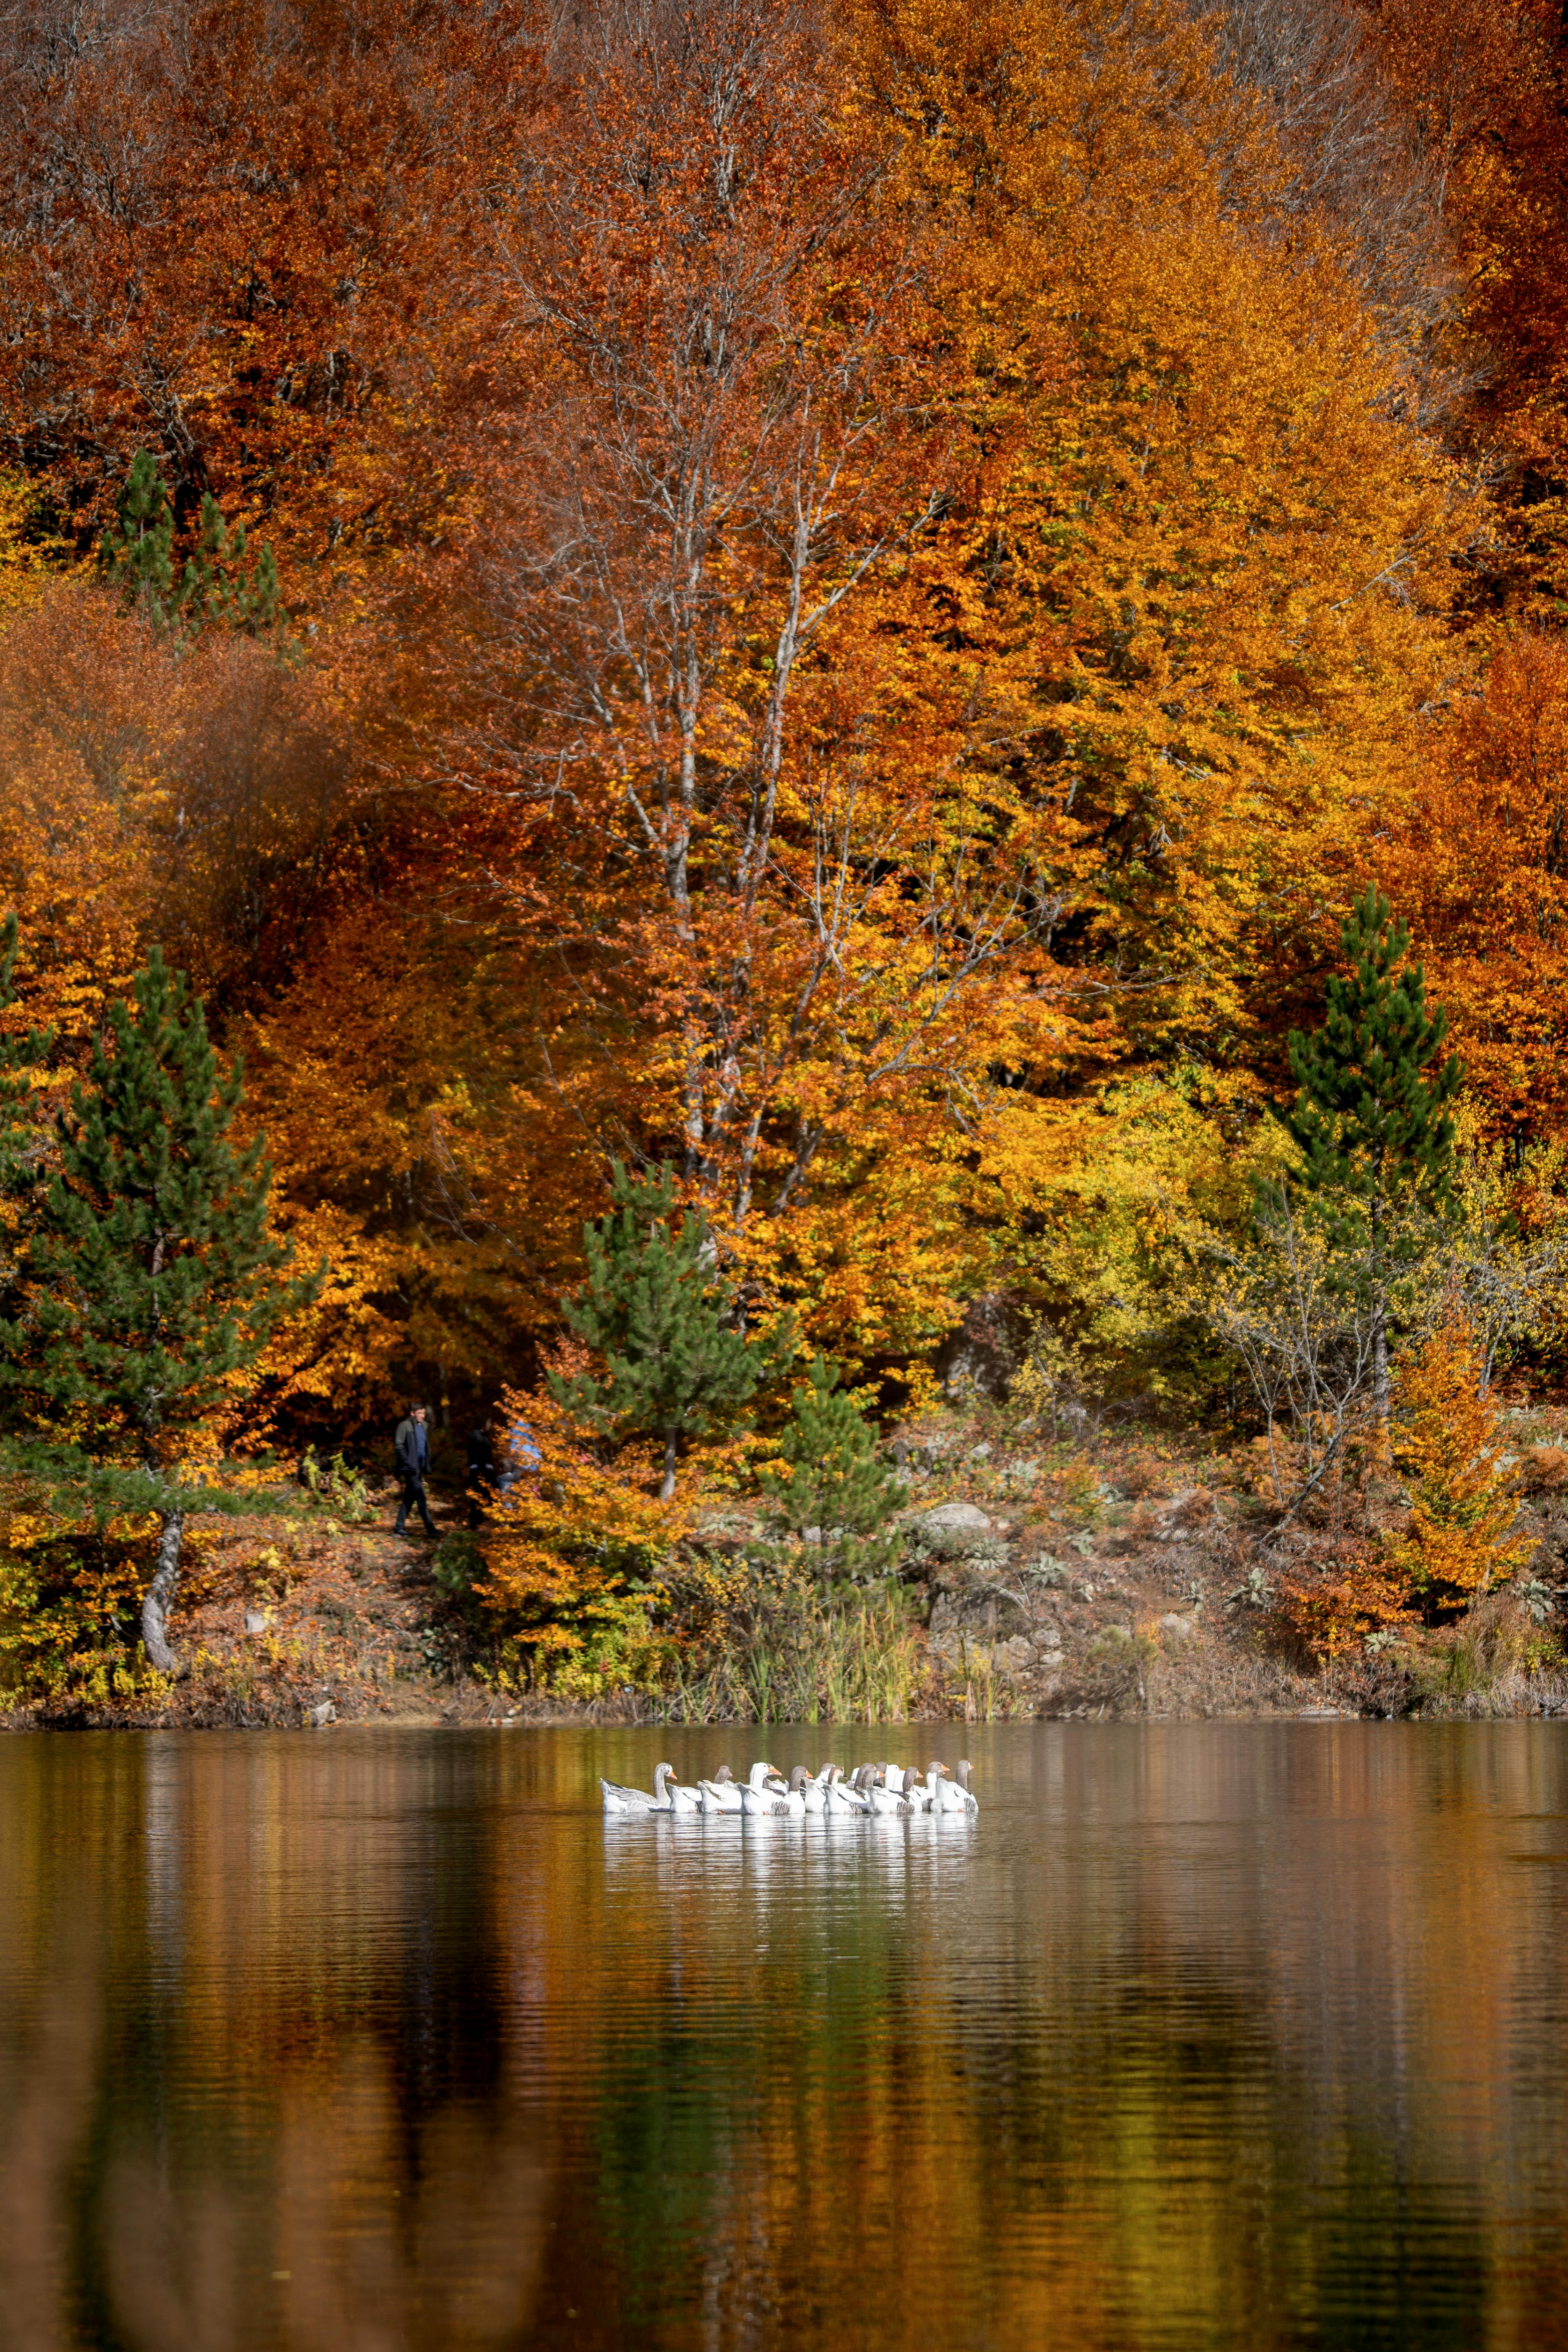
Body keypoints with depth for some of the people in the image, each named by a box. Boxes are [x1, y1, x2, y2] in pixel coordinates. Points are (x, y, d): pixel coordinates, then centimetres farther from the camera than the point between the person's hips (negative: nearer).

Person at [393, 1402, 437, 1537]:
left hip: (420, 1467, 8)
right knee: (420, 1495, -10)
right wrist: (408, 1463, -17)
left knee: (409, 1498, 10)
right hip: (410, 1467, -8)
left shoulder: (423, 1426, 15)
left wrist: (427, 1464, 11)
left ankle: (400, 1527, 14)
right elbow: (399, 1446, -11)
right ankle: (430, 1528, -12)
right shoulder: (405, 1426, -7)